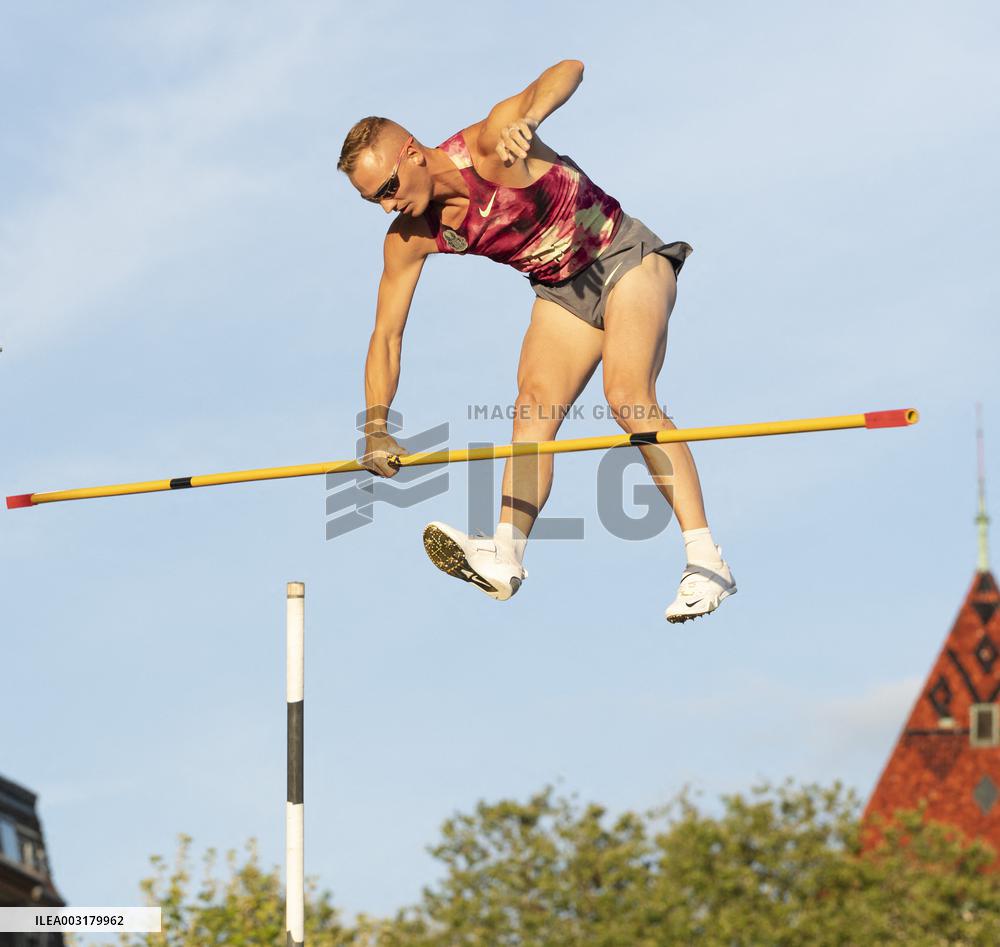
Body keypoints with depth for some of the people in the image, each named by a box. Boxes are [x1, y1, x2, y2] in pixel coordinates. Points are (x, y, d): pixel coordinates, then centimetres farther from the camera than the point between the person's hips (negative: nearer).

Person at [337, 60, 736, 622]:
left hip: (625, 257, -6)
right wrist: (377, 428, -18)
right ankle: (505, 557, -26)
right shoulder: (409, 237, -10)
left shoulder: (489, 144, -27)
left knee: (628, 397, -22)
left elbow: (569, 69, -37)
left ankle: (707, 560, -26)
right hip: (562, 291, 6)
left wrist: (528, 118, -58)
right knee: (533, 404, -14)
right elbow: (386, 334, -7)